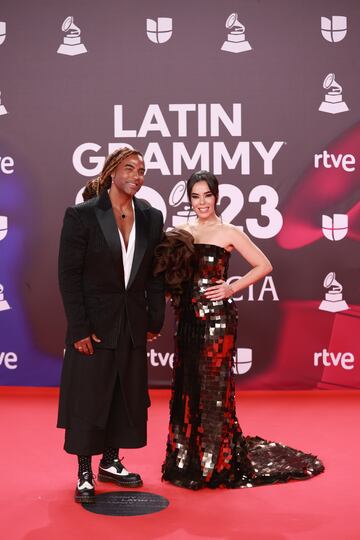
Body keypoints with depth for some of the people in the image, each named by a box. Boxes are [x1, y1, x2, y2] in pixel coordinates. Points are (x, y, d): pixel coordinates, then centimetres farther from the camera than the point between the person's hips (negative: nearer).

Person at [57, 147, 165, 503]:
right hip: (95, 324, -5)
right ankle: (84, 475, 16)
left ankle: (110, 463, 30)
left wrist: (155, 319, 5)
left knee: (127, 398, 13)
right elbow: (68, 275, -10)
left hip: (133, 325, 5)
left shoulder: (151, 217, 4)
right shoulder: (82, 215, -9)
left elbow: (155, 273, 9)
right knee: (87, 400, 3)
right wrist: (79, 328, -14)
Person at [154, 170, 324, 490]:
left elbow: (264, 266, -3)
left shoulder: (229, 233, -3)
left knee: (214, 386, 0)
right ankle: (187, 459, 21)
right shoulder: (181, 233, 10)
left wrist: (233, 288, -10)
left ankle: (217, 463, 12)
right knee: (185, 385, 8)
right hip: (188, 317, 5)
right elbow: (171, 274, 18)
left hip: (217, 318, -5)